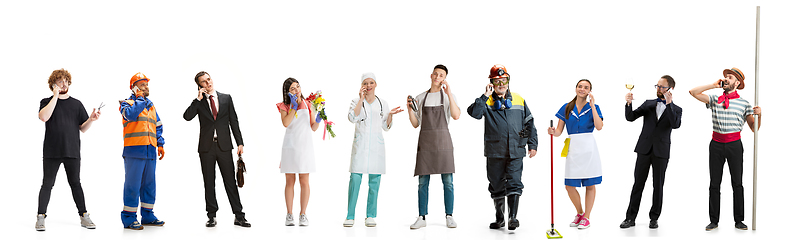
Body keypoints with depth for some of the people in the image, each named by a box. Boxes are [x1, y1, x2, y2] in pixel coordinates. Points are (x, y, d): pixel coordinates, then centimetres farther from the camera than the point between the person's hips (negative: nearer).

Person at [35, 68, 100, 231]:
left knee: (75, 184, 6)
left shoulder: (76, 104, 13)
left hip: (72, 152, 2)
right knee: (47, 184, 0)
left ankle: (84, 217, 9)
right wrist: (55, 96, -11)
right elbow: (43, 117, -15)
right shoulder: (46, 102, 7)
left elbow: (83, 128, 12)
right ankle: (41, 217, 5)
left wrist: (91, 119, -10)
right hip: (51, 152, -2)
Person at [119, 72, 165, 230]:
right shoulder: (127, 103, 0)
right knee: (133, 184, -7)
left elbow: (158, 126, 25)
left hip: (150, 152, 7)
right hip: (134, 151, -7)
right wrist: (140, 99, -13)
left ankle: (147, 215, 19)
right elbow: (130, 114, -23)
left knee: (149, 184, 11)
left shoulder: (151, 106, 21)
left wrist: (160, 144, 14)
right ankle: (129, 218, -2)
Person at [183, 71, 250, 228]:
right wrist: (198, 99, -12)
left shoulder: (226, 98, 8)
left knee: (231, 182, -1)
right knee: (209, 183, 5)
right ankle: (212, 216, 11)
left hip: (224, 146, 0)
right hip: (206, 147, 0)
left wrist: (240, 143, 0)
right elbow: (187, 117, -9)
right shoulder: (199, 102, 7)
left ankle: (239, 216, 1)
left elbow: (234, 121, 6)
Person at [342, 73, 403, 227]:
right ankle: (350, 216, -5)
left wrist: (390, 115, -2)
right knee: (355, 179, -9)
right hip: (360, 144, -2)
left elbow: (386, 127, 15)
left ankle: (371, 216, 8)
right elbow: (352, 118, -13)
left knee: (374, 181, 1)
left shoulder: (383, 104, 12)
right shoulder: (356, 102, 6)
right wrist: (361, 99, -13)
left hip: (376, 145, 2)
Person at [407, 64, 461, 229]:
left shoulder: (448, 96, 5)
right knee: (423, 182, 0)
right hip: (425, 141, 2)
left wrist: (448, 93, -18)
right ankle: (422, 218, 4)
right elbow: (415, 124, 12)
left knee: (447, 181, -2)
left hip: (443, 141, -2)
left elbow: (456, 116, -13)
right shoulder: (420, 98, 12)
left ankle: (449, 217, 5)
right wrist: (409, 109, -4)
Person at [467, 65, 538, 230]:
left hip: (515, 151, 0)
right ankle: (499, 218, 22)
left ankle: (513, 217, -10)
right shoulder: (487, 102, 2)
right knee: (497, 187, 9)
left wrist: (532, 144, 9)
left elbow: (529, 123, 13)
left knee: (514, 184, -10)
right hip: (494, 152, 0)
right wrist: (485, 96, -20)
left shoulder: (519, 101, 8)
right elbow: (474, 113, -17)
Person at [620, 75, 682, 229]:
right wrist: (629, 104, -17)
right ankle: (630, 218, 3)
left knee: (658, 185, 4)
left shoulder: (676, 109, 4)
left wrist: (669, 104, -24)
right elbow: (630, 117, 2)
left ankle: (654, 218, 13)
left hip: (661, 151, -1)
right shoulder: (649, 104, 10)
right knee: (638, 183, 1)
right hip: (644, 149, 1)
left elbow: (676, 124, -16)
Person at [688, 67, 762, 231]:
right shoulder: (715, 100, 8)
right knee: (714, 184, 4)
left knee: (737, 183, 2)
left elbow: (754, 128, 6)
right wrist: (713, 85, 3)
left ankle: (739, 221, 10)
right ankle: (714, 221, 10)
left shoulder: (744, 104, 4)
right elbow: (693, 92, 2)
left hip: (734, 145, -1)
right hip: (716, 144, 1)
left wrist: (759, 115, -14)